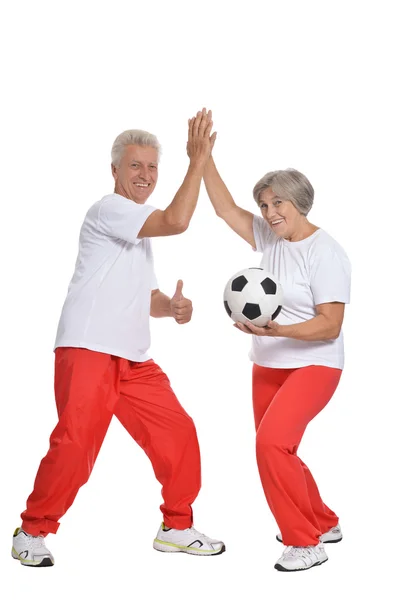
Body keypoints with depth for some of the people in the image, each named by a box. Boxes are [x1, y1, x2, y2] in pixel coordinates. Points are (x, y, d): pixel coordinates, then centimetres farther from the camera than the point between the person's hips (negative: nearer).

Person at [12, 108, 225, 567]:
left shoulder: (140, 231, 23)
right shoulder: (109, 209, -8)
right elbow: (176, 221, -23)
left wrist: (172, 306, 5)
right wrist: (198, 160, -14)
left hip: (134, 358, 9)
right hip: (88, 351, -9)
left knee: (177, 434, 6)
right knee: (75, 444, -13)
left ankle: (176, 528, 19)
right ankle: (33, 532, 7)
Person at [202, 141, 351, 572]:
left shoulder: (326, 253, -17)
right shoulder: (268, 237, 3)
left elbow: (330, 326, -21)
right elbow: (225, 208, 7)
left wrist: (276, 330, -33)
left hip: (312, 366, -8)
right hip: (267, 367, 8)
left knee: (272, 441, -24)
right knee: (275, 451, 13)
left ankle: (306, 542, -10)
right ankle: (324, 524, 34)